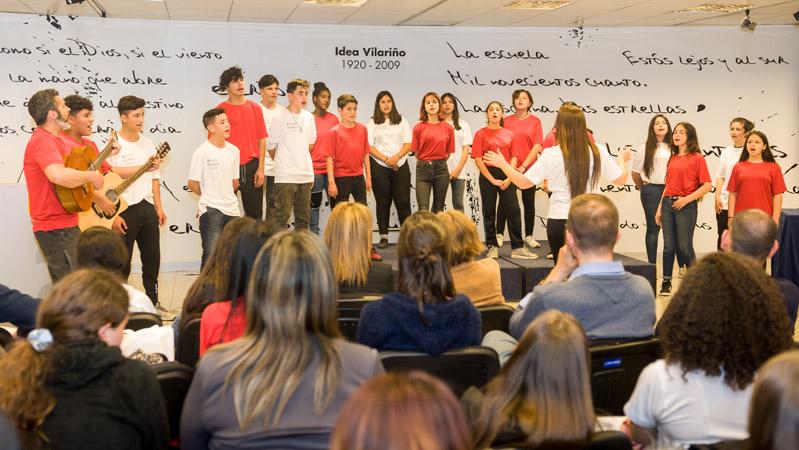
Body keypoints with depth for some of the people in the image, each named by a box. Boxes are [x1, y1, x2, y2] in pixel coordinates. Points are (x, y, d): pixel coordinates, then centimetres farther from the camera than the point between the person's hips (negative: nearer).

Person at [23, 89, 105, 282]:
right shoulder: (43, 141, -19)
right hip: (56, 229, -10)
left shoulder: (56, 139, 15)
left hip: (66, 224, 10)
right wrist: (91, 176, -24)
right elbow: (59, 175, -38)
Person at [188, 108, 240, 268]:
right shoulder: (202, 152, -11)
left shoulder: (233, 150, 7)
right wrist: (209, 196, 7)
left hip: (232, 209, 6)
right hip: (211, 210, -6)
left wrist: (227, 196, 14)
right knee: (211, 255, -6)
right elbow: (192, 184, -5)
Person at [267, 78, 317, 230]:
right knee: (282, 217, -7)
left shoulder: (309, 117, 9)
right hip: (285, 176, -6)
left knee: (303, 217, 12)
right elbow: (271, 146, -1)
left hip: (306, 175, 6)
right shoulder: (280, 118, -8)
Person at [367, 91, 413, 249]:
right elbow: (369, 147, -1)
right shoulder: (372, 123, 8)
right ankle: (383, 237, 5)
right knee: (382, 201, 1)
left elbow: (409, 143, 5)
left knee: (403, 200, -4)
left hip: (400, 165, 1)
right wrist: (386, 159, -12)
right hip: (379, 166, -1)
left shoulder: (401, 121, 12)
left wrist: (397, 156, -12)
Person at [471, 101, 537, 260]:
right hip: (488, 175, -2)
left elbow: (514, 157, 7)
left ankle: (517, 248, 2)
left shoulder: (510, 134, 10)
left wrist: (509, 178, -7)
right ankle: (492, 247, 11)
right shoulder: (481, 134, 1)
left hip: (507, 175, 2)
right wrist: (492, 180, -11)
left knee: (513, 210, -2)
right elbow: (478, 159, -5)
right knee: (489, 212, 2)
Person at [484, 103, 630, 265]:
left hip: (559, 222, -2)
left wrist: (502, 164, 8)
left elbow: (523, 182, -7)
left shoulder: (551, 155, -11)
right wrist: (622, 159, 28)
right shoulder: (598, 153, -4)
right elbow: (621, 180, 7)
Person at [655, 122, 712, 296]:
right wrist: (660, 208, 14)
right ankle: (666, 282, 13)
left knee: (685, 246, -1)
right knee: (668, 245, 7)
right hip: (668, 203, 5)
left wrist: (686, 199, -15)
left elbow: (707, 185, -9)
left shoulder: (697, 158, -5)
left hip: (686, 206, -5)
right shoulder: (672, 158, 13)